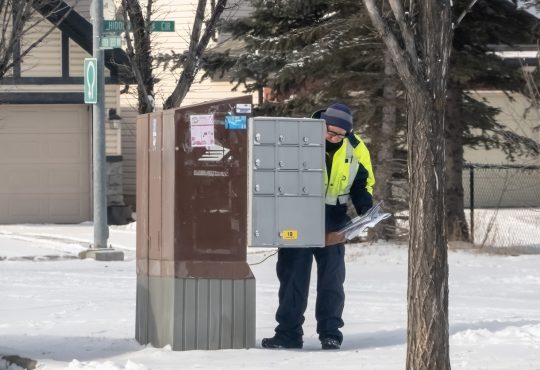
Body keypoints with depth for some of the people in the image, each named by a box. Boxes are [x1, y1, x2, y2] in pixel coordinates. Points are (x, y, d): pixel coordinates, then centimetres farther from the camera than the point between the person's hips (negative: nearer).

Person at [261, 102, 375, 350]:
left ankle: (330, 332, 10)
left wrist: (365, 208, -5)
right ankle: (288, 332, 6)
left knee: (331, 280, 3)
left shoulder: (355, 149, -2)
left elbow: (363, 183, 12)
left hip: (332, 224, 2)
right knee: (292, 276, 1)